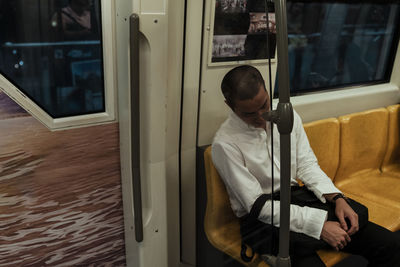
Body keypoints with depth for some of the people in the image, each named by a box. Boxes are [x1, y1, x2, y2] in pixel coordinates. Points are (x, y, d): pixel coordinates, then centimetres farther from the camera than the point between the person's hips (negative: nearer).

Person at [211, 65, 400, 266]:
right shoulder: (225, 144, -16)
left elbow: (307, 165, 8)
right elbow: (257, 205, -17)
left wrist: (337, 198, -9)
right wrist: (319, 225, -20)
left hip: (298, 200, 6)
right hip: (264, 219, -5)